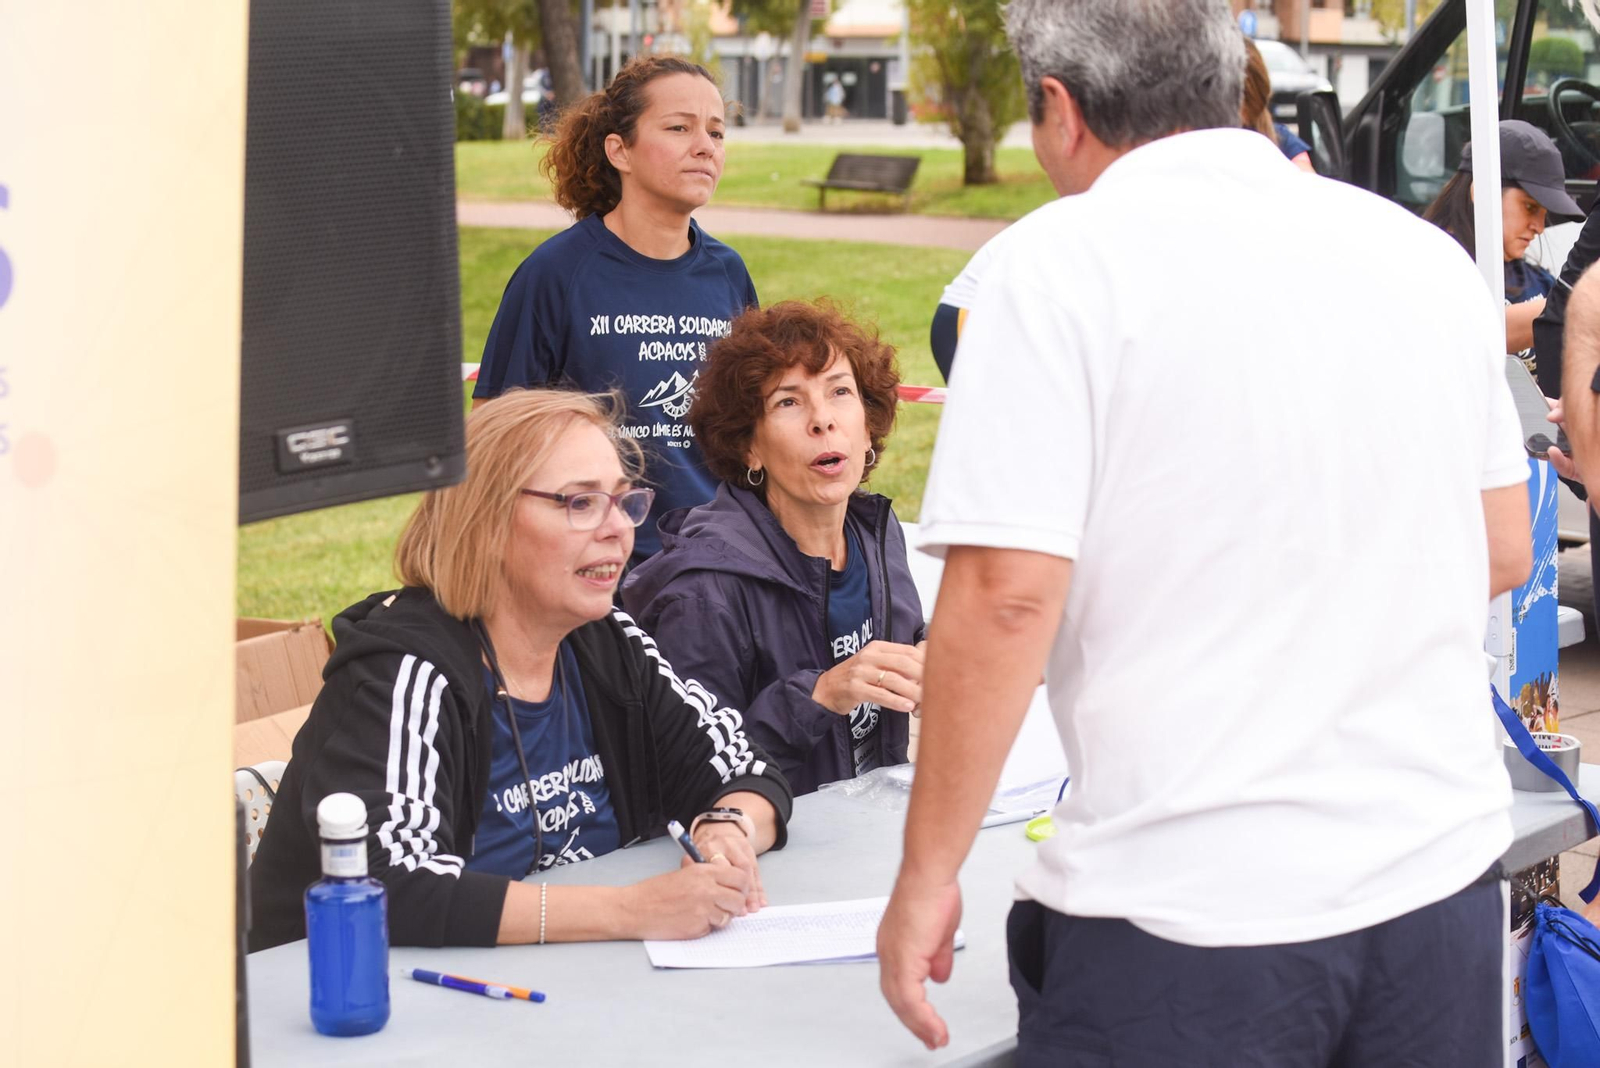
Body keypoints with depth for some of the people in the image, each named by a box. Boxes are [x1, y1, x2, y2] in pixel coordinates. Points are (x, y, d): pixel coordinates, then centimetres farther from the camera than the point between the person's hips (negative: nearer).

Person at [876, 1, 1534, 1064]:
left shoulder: (1066, 259, -9)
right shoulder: (1426, 253, 7)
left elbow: (1006, 594, -15)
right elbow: (1504, 553, 15)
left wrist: (926, 877, -7)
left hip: (1190, 912, -5)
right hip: (1441, 876, 6)